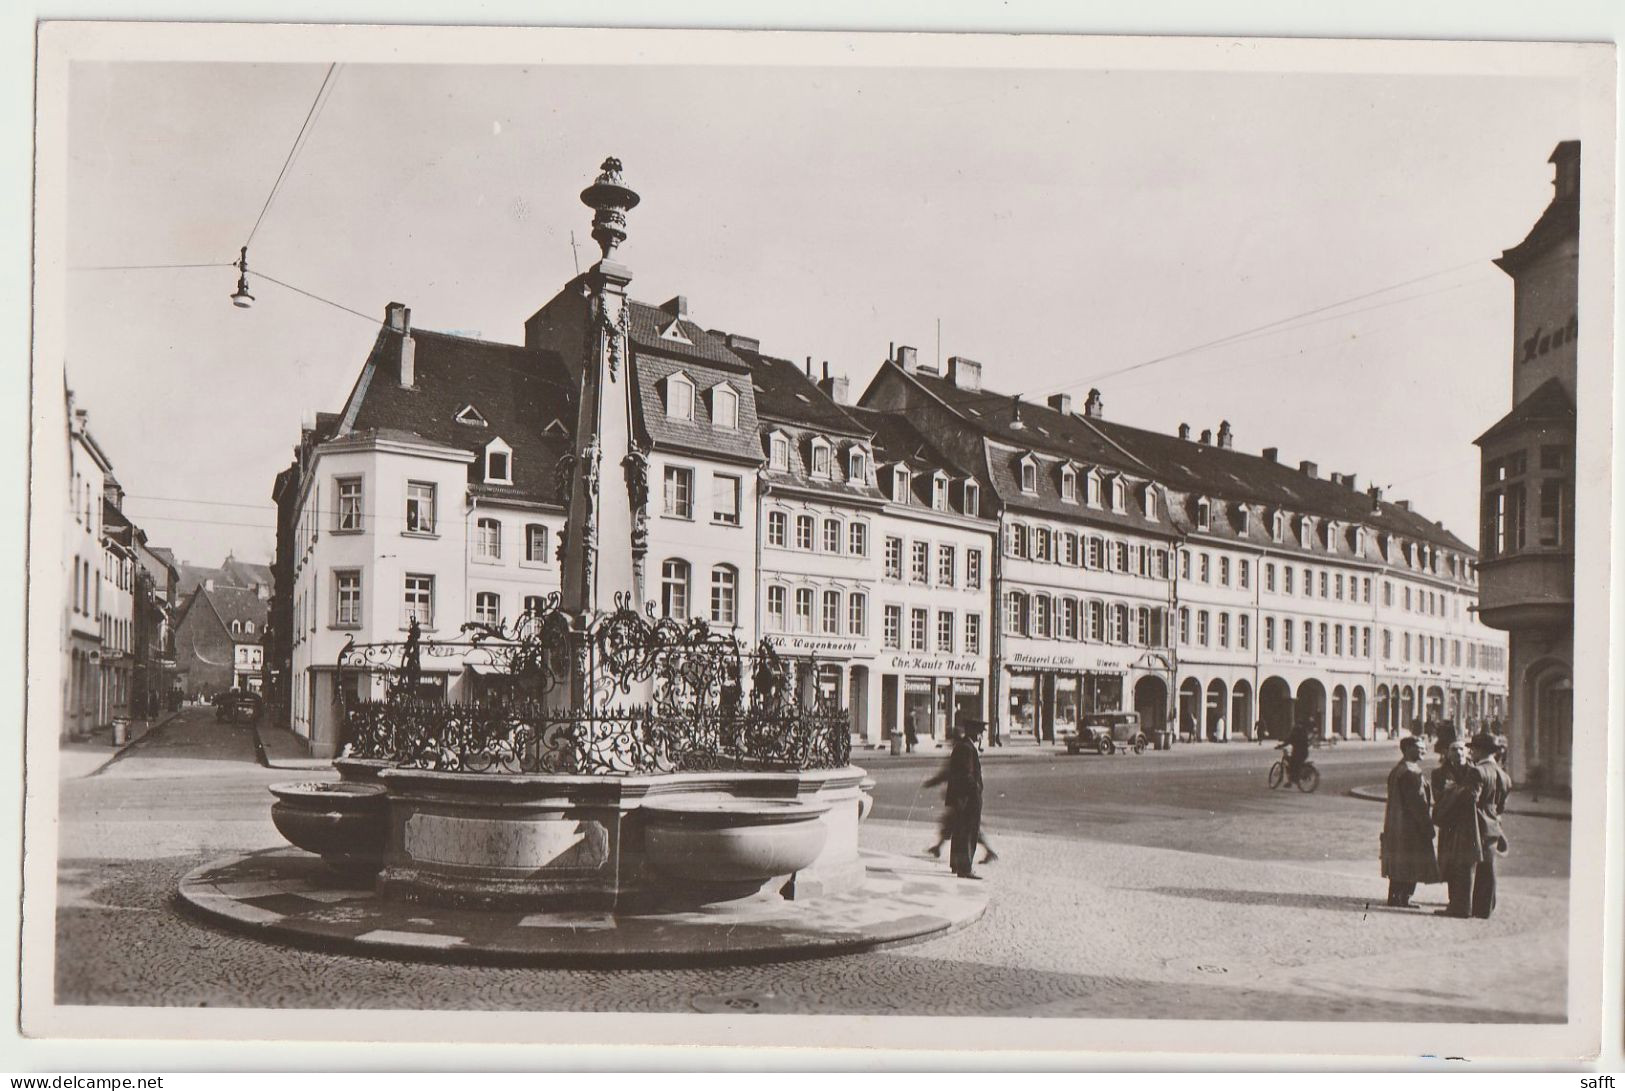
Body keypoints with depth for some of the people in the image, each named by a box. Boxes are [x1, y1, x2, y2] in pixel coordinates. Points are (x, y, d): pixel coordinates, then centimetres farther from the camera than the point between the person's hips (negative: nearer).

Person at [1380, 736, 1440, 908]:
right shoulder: (1411, 772, -18)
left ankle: (1394, 897, 16)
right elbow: (1417, 801, -20)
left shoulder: (1396, 769, 13)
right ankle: (1404, 898, 1)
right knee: (1412, 863, -2)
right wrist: (1427, 824, -15)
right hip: (1411, 825, -10)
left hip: (1395, 824, 10)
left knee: (1398, 862, 13)